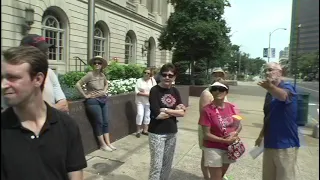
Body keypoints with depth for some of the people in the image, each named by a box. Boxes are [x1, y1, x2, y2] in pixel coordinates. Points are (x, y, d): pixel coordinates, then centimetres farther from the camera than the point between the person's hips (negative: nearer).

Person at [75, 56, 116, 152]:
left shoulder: (102, 75, 5)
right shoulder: (90, 74, -13)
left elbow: (106, 84, 26)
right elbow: (78, 84, -17)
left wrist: (104, 91, 9)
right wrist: (85, 95, -14)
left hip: (103, 100, 6)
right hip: (93, 101, -6)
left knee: (105, 122, 8)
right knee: (99, 122, -1)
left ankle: (108, 143, 18)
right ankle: (102, 144, 12)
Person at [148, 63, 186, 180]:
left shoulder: (175, 91, 4)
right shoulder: (155, 90, -12)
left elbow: (182, 112, -4)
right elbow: (157, 115, -21)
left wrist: (166, 110, -16)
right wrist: (175, 111, -10)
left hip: (172, 132, 6)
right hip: (157, 133, -5)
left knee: (167, 164, 17)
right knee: (156, 165, 1)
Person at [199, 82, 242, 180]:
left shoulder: (231, 107, -3)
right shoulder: (207, 110, -18)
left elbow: (239, 125, 7)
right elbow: (206, 134, -18)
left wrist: (235, 133, -13)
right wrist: (225, 140, -23)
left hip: (230, 148, 6)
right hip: (213, 149, -6)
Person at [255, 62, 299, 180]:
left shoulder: (287, 88, -13)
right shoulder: (269, 93, 9)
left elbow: (283, 96, -40)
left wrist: (270, 87, -61)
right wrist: (261, 136, 23)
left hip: (286, 144, -7)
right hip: (269, 143, 7)